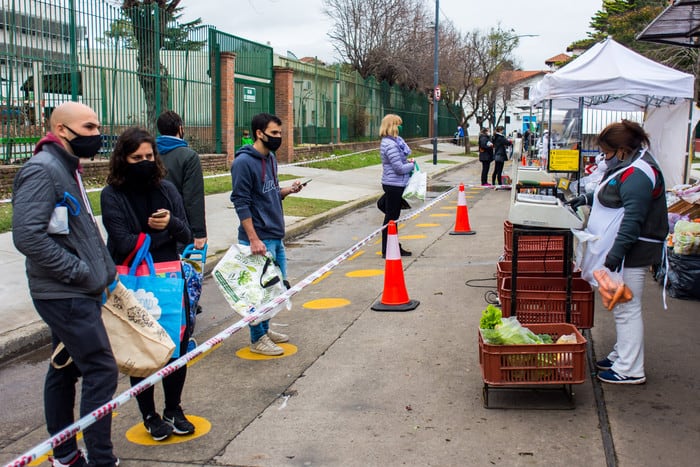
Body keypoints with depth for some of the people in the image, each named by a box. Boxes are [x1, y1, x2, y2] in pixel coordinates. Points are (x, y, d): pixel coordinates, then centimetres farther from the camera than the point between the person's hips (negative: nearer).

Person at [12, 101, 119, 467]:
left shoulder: (65, 167, 14)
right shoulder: (42, 170, -17)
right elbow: (27, 236, -26)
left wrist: (102, 269, 9)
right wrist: (81, 272, -20)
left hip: (72, 293, 10)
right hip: (67, 296, -10)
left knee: (65, 369, 16)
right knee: (101, 371, -7)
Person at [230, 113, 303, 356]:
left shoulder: (270, 158, 13)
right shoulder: (244, 162, -14)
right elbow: (241, 203, -18)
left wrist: (287, 190, -1)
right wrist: (254, 239, -21)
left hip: (276, 236, 9)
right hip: (259, 238, -9)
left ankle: (264, 329, 31)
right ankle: (257, 338, 12)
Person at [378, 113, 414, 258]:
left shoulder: (393, 141, 11)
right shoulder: (390, 145, -21)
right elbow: (399, 168, -22)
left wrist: (407, 161, 6)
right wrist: (412, 164, -6)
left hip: (395, 184, 10)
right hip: (394, 185, -10)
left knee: (394, 216, 17)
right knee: (390, 218, -1)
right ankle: (387, 251, 9)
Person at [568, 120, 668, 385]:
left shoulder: (637, 174, -21)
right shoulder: (628, 167, 13)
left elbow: (633, 219, -27)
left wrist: (617, 252, -29)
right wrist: (587, 199, 27)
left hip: (631, 252, -11)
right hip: (622, 249, 11)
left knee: (627, 308, -5)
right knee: (622, 306, 18)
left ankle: (630, 370, 2)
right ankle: (621, 355, 30)